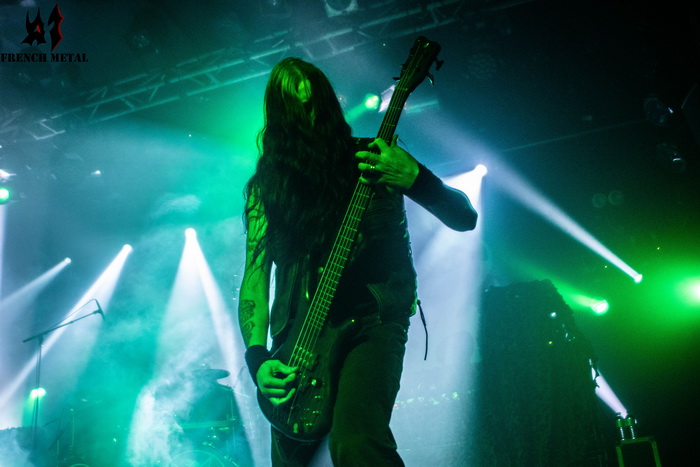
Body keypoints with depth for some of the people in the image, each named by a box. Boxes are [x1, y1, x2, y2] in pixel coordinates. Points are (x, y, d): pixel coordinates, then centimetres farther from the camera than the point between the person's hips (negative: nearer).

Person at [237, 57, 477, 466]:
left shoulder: (370, 160, 2)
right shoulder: (267, 185, 7)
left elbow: (465, 218, 1)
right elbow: (255, 276, 3)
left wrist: (414, 178, -19)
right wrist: (258, 357, -12)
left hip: (370, 320, -3)